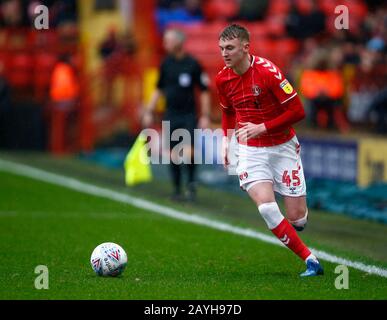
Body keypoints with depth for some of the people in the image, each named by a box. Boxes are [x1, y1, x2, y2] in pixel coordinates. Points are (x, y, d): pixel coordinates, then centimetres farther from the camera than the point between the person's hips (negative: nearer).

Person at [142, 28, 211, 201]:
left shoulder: (193, 64, -7)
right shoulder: (166, 64, 5)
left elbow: (204, 91, -3)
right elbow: (159, 89, 15)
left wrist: (205, 116, -7)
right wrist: (149, 112, 11)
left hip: (189, 115, -4)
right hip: (171, 115, 4)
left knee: (189, 152, -15)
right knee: (173, 154, 3)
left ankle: (191, 182, 7)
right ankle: (177, 190, 13)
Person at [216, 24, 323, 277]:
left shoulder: (267, 71, -18)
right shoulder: (223, 79, -1)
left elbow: (297, 111, -18)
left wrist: (261, 128, -21)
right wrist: (226, 139, 7)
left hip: (282, 147, -3)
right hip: (249, 151, 3)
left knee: (297, 218, -2)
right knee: (266, 207, -21)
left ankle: (298, 220, 38)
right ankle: (311, 260, -12)